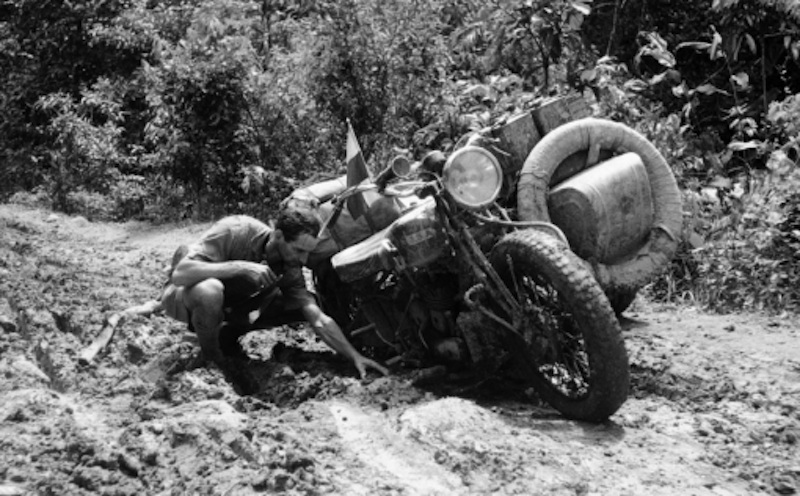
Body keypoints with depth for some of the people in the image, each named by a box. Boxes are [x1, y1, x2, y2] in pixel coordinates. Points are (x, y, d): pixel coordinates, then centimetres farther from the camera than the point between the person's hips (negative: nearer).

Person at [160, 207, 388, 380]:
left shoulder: (290, 269, -14)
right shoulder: (235, 231, -30)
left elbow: (319, 319, -19)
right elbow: (180, 274, -38)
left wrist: (355, 356, -29)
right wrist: (241, 267, -44)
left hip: (226, 308, 5)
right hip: (184, 296, -5)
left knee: (302, 306, -11)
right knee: (209, 290, -43)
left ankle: (226, 334, 2)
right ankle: (211, 360, -16)